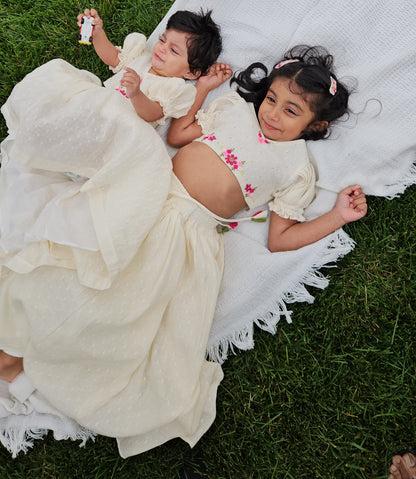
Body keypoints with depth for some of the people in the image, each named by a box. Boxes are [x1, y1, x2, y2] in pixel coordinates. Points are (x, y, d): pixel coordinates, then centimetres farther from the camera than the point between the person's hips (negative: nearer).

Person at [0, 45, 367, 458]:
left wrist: (339, 216, 1)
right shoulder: (235, 107, 19)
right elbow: (177, 135, 23)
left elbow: (279, 238, 7)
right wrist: (202, 89, 18)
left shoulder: (297, 170, 10)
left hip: (192, 232, -2)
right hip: (152, 192, 3)